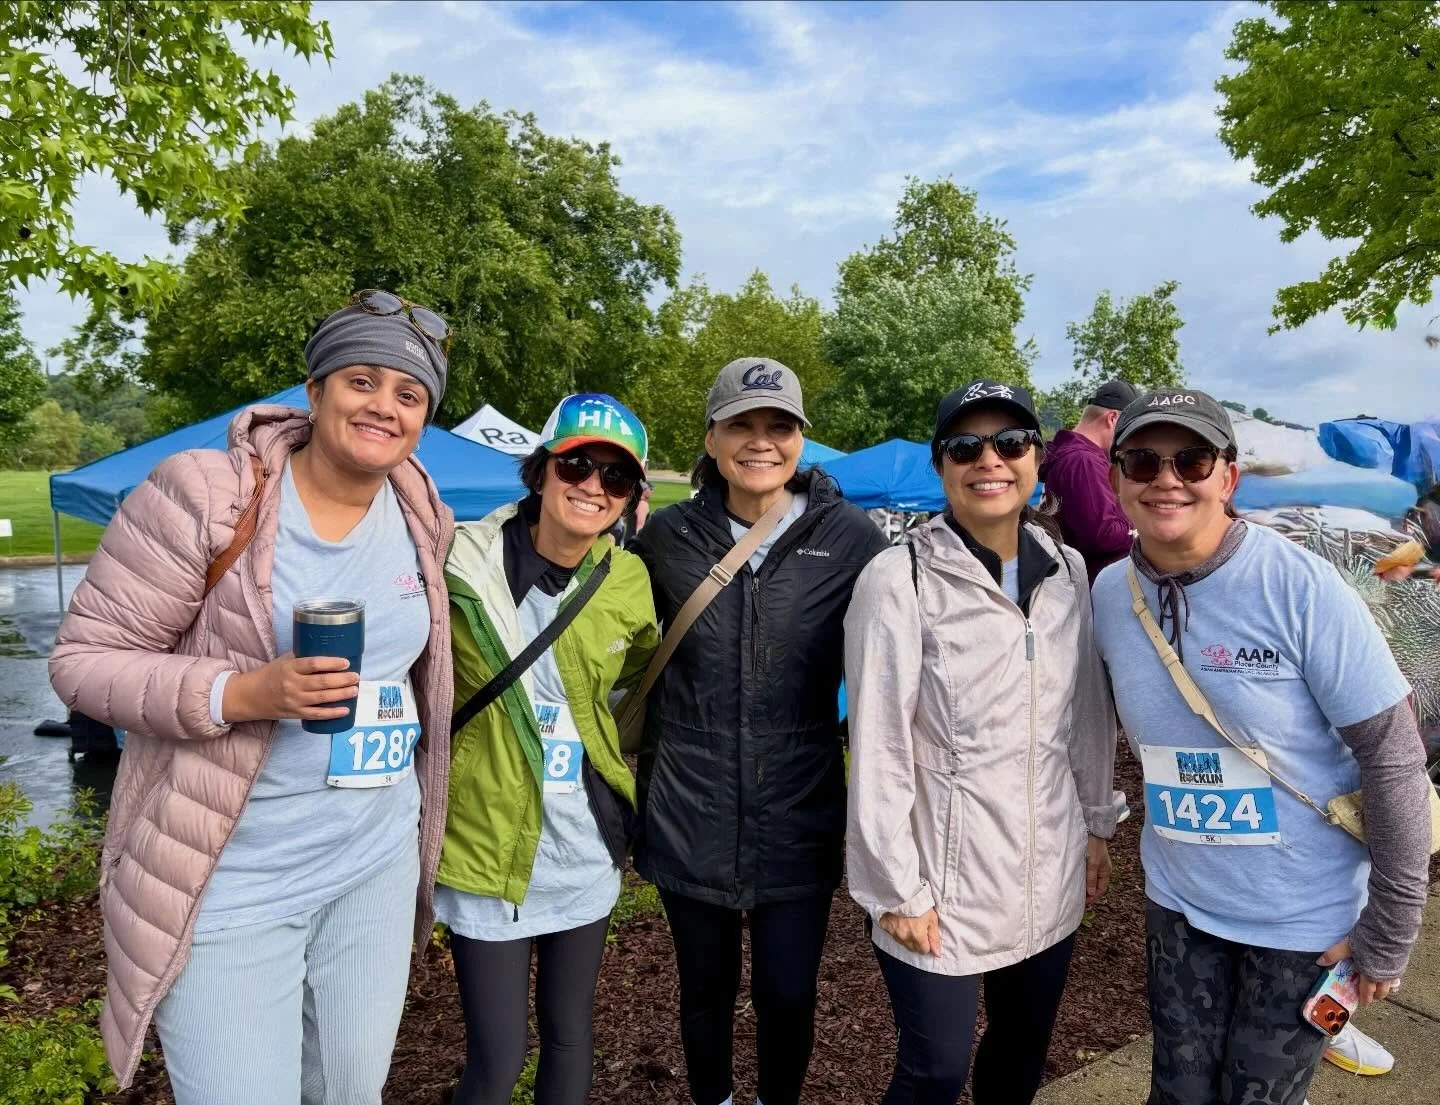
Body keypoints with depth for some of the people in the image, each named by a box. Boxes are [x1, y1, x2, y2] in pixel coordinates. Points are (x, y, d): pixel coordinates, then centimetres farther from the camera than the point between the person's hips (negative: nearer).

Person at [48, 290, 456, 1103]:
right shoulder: (204, 496, -16)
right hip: (227, 885, -5)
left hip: (377, 867, 5)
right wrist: (240, 693, -26)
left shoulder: (421, 519, 1)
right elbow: (83, 659, -11)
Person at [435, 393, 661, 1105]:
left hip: (586, 849, 3)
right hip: (487, 847, -3)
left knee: (570, 1035, 18)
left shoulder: (628, 581, -3)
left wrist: (609, 756, 7)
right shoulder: (463, 563, -14)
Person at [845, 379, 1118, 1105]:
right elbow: (878, 748, -15)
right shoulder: (899, 580, -16)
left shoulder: (1067, 570, 2)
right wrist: (895, 887, -12)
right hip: (946, 882, -5)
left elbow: (1090, 712, 11)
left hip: (1051, 877, 5)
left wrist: (1098, 824, 15)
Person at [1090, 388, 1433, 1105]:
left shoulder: (1300, 586, -20)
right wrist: (1176, 833, 13)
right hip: (1178, 905, 4)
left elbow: (1393, 756, -16)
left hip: (1307, 919, -3)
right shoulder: (1109, 593, -6)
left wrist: (1387, 936, -12)